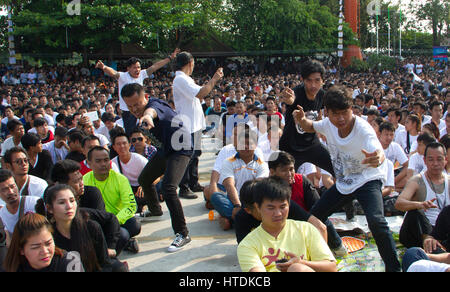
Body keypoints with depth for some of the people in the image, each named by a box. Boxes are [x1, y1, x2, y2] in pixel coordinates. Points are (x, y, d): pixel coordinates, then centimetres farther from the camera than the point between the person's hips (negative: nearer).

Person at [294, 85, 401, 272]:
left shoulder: (363, 129, -30)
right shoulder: (329, 124, -12)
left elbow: (378, 152, -47)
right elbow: (311, 127, 9)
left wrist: (378, 158, -72)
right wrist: (302, 120, -14)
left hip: (368, 180, -6)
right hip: (343, 182, 7)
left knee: (376, 221, -29)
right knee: (315, 215, 11)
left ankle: (394, 267, -11)